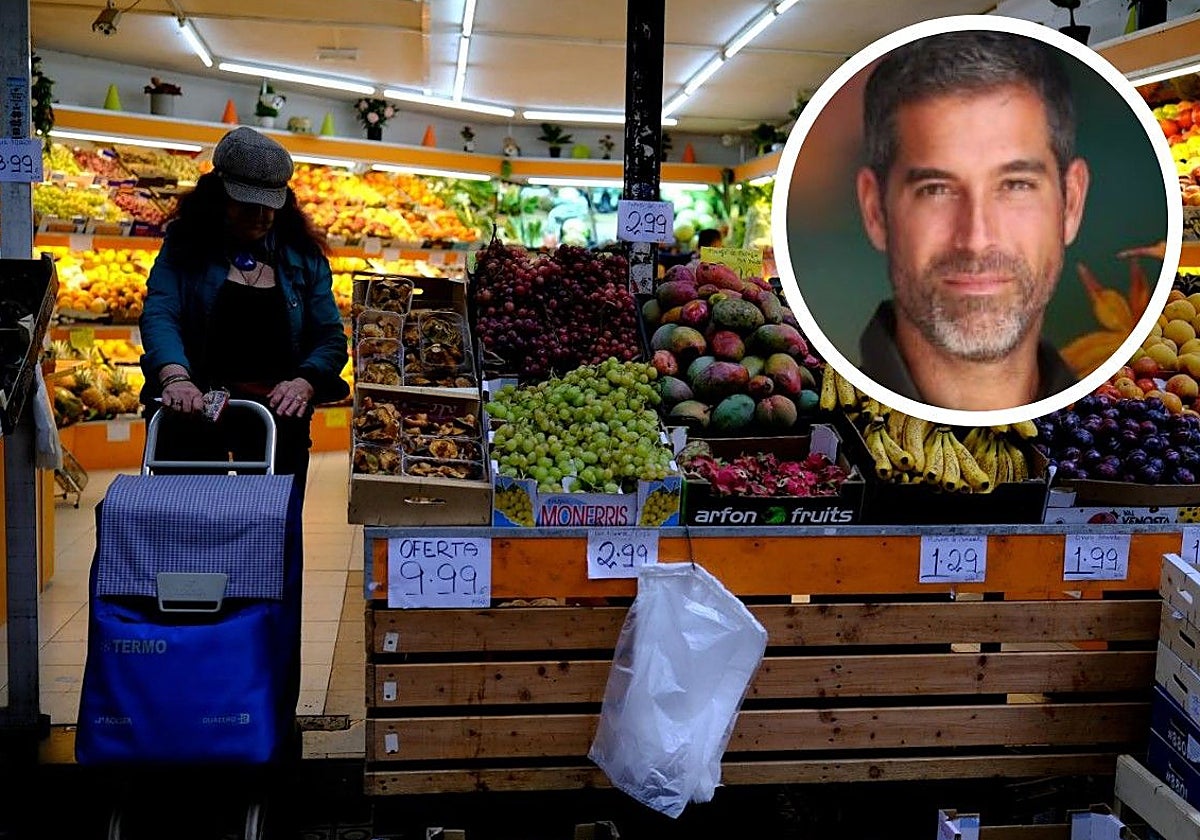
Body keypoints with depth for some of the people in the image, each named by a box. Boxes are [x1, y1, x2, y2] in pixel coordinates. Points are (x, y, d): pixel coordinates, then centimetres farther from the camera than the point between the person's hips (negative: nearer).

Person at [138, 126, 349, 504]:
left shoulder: (303, 256, 11)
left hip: (277, 410, 2)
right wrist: (174, 377, -28)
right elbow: (159, 315, -9)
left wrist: (303, 384, -16)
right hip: (194, 405, -2)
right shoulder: (185, 245, 6)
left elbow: (331, 338, 5)